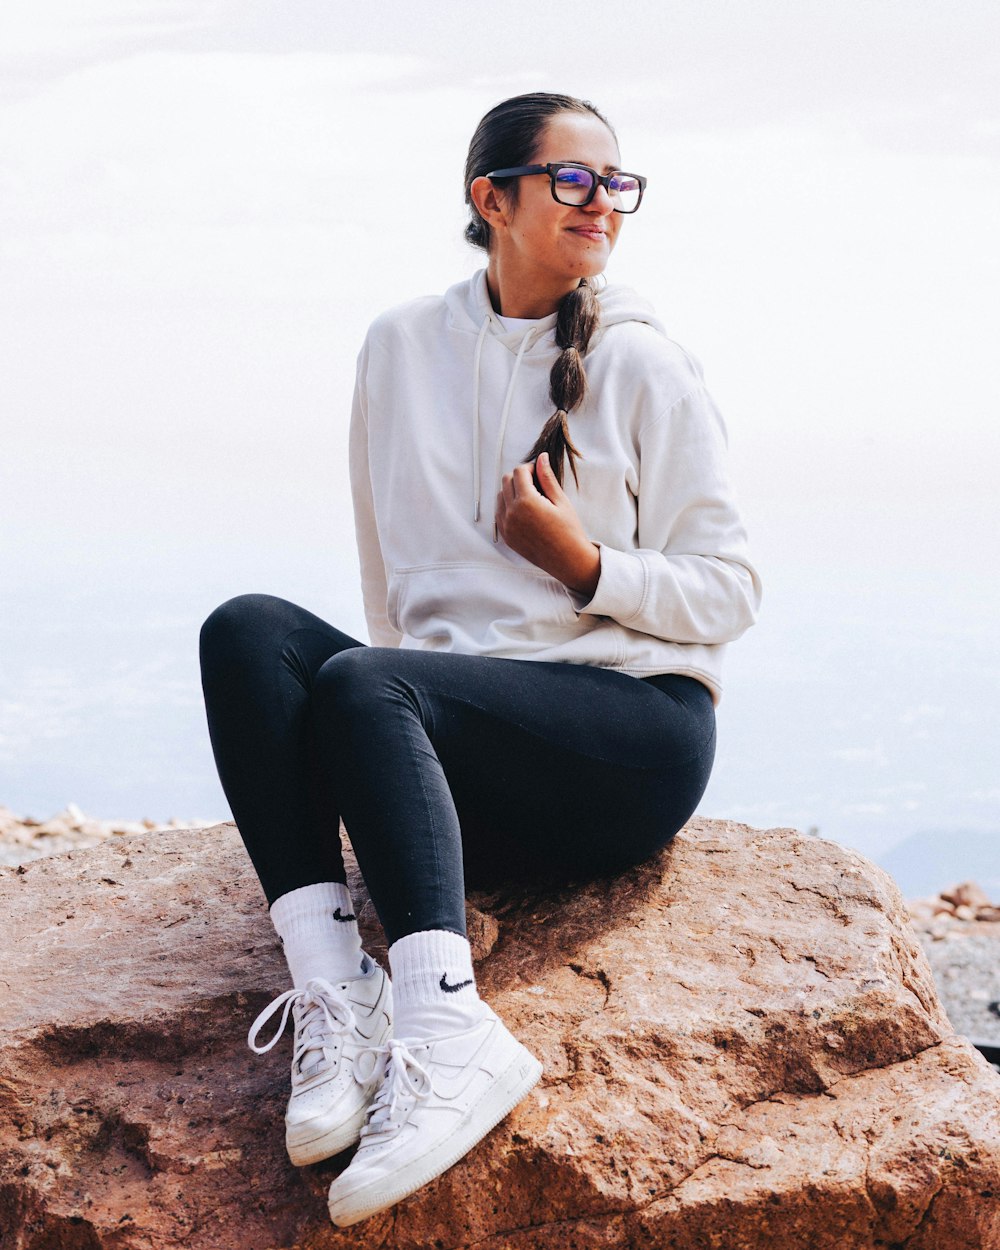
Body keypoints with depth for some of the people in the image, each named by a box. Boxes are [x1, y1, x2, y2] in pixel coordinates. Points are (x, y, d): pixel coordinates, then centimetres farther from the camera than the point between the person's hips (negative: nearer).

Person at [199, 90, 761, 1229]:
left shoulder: (644, 366, 2)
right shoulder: (403, 345, 13)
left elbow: (729, 592, 1)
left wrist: (584, 566, -12)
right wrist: (399, 696, 15)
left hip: (634, 728, -4)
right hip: (446, 738, 4)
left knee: (360, 685, -30)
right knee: (249, 628, -21)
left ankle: (445, 1036, -44)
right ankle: (330, 985, -35)